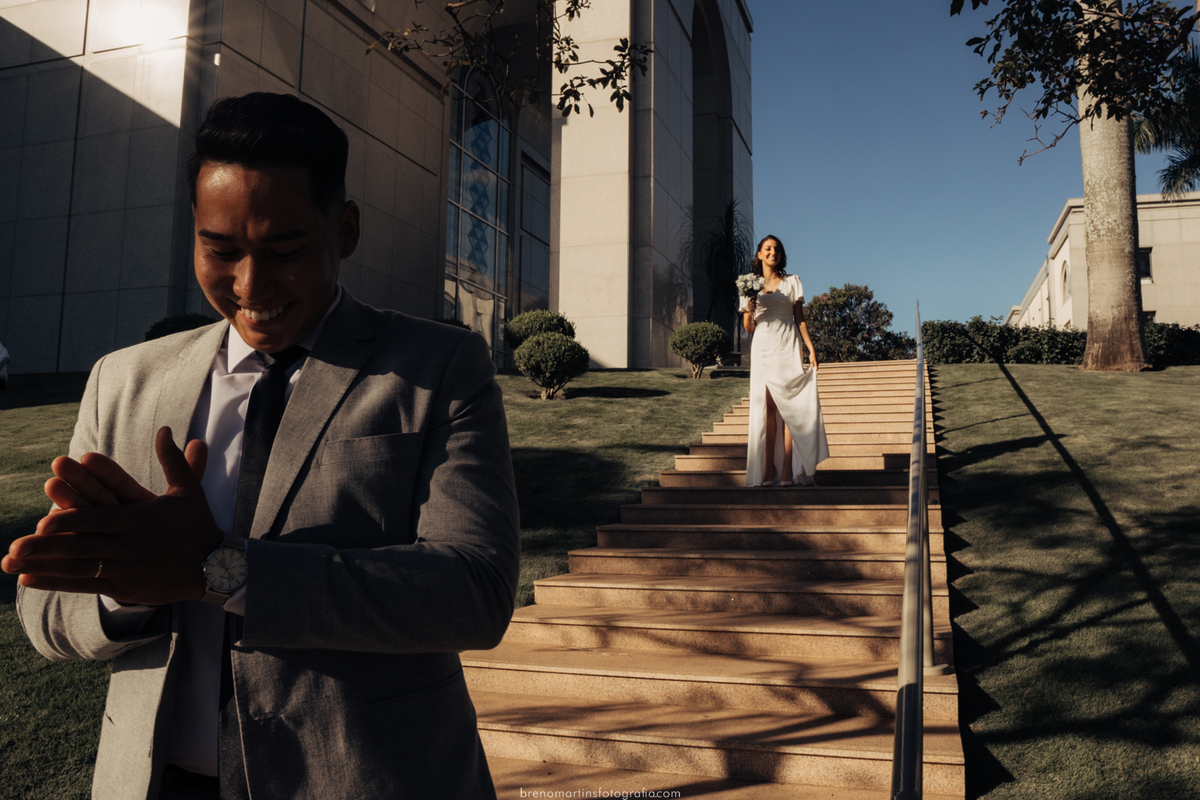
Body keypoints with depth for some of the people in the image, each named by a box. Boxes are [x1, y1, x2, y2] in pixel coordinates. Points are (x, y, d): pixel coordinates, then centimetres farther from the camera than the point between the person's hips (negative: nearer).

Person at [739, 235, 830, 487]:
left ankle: (787, 471, -8)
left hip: (787, 348, -1)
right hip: (763, 349, 1)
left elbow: (800, 319, 8)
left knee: (789, 407, -7)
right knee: (767, 407, -4)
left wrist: (811, 348, -3)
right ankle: (768, 471, -3)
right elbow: (749, 328, 10)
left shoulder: (792, 282, 10)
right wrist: (749, 311, -11)